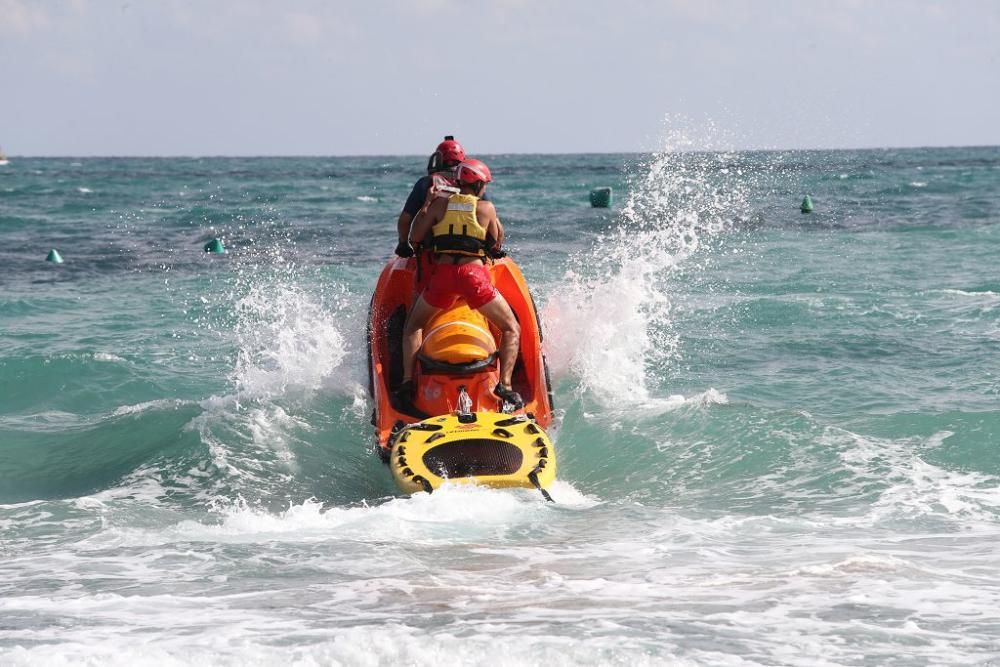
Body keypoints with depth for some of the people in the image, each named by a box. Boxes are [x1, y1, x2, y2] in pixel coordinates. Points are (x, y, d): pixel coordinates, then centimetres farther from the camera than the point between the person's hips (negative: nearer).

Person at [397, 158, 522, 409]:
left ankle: (407, 381, 6)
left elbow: (414, 237, 14)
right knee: (511, 329, 13)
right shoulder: (486, 208, 9)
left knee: (413, 326, 24)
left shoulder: (440, 204, 12)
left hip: (442, 274, 2)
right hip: (475, 274, -2)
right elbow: (497, 243, 18)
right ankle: (504, 385, -5)